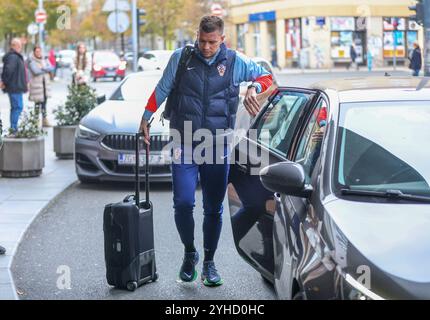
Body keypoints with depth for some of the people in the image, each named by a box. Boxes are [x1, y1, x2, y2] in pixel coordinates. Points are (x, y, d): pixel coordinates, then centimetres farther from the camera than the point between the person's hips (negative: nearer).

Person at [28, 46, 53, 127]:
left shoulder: (44, 60, 12)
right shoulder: (31, 61, -6)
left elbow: (51, 68, -1)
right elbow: (36, 71, -19)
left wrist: (42, 68, -16)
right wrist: (46, 70, -7)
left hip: (45, 84, 6)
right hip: (36, 84, -6)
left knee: (44, 103, 8)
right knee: (37, 103, -6)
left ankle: (45, 120, 12)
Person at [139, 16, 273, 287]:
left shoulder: (235, 62, 2)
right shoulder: (181, 58, 1)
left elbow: (265, 76, 12)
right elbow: (162, 90, 11)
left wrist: (254, 89, -9)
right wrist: (146, 118, 11)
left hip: (218, 147, 1)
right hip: (184, 145, -1)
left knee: (214, 209, 6)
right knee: (183, 203, -11)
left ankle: (209, 262, 20)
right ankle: (190, 253, 14)